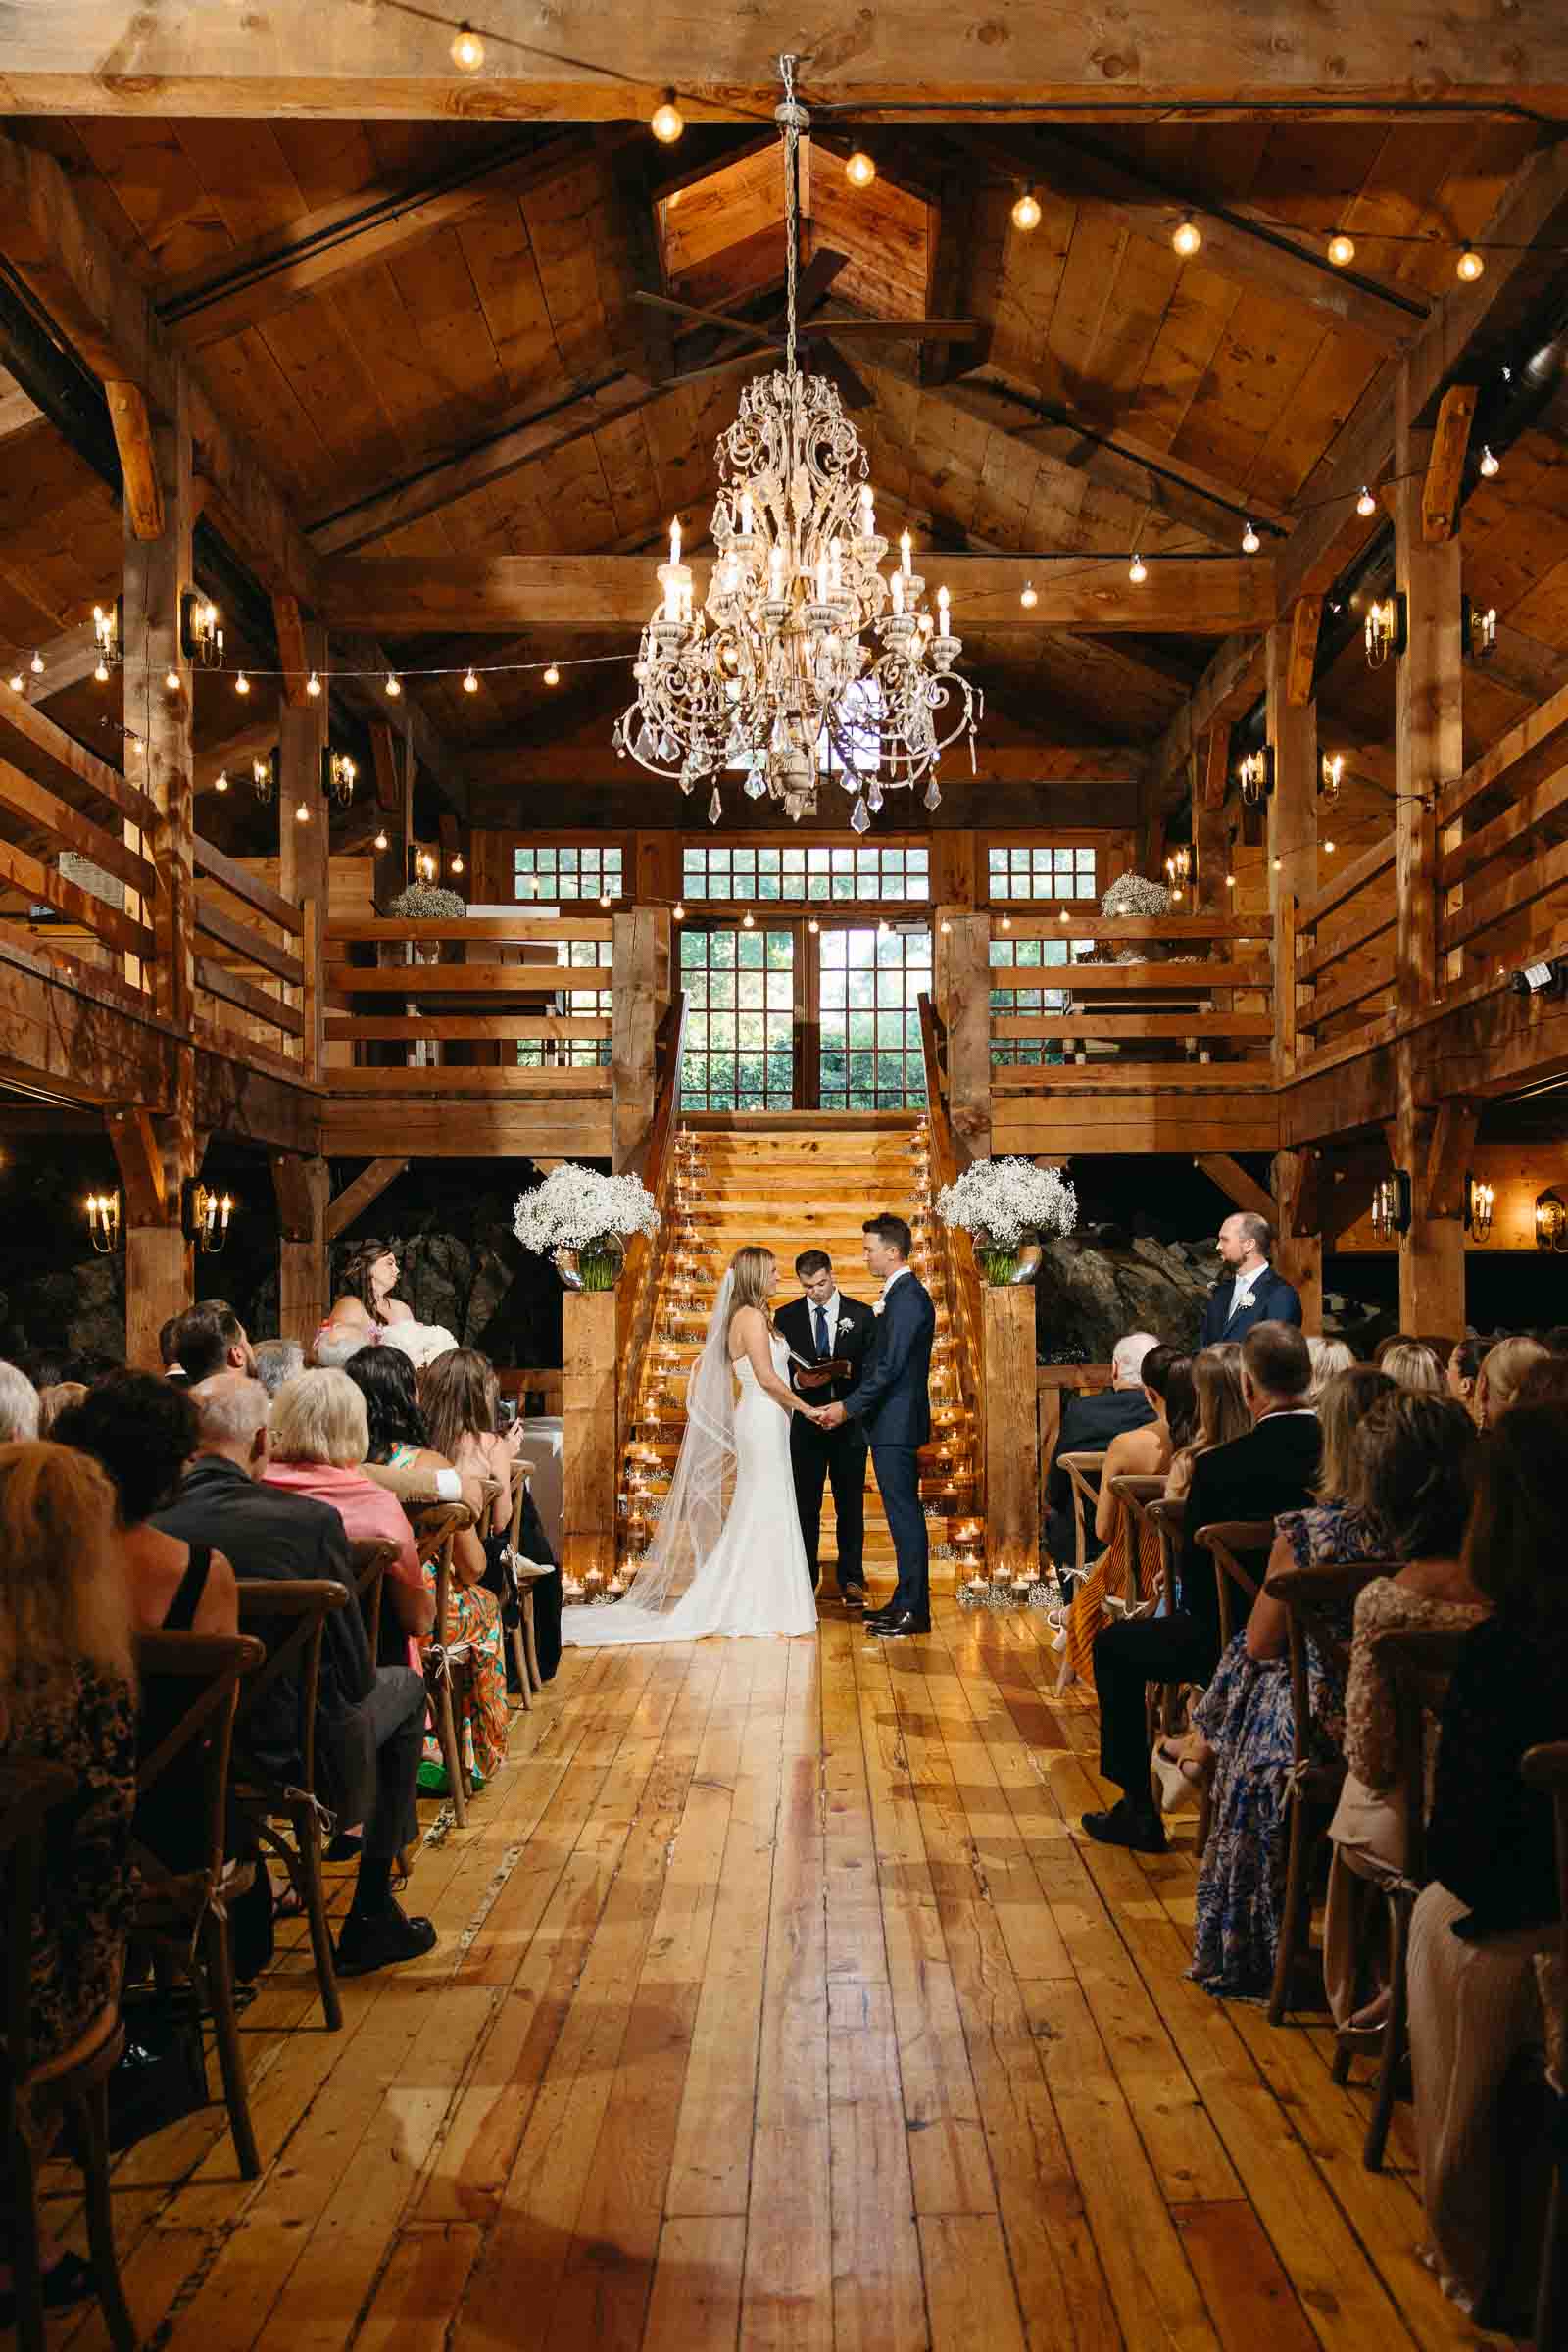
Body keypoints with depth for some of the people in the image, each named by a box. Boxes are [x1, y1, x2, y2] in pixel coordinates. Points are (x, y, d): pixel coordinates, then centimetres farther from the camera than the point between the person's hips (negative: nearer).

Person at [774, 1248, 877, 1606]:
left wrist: (849, 1370, -16)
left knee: (850, 1505, 4)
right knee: (805, 1506, 6)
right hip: (805, 1422, 0)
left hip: (849, 1421, 0)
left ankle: (851, 1580, 10)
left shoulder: (861, 1314, 3)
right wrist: (798, 1380, -18)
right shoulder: (786, 1317, 5)